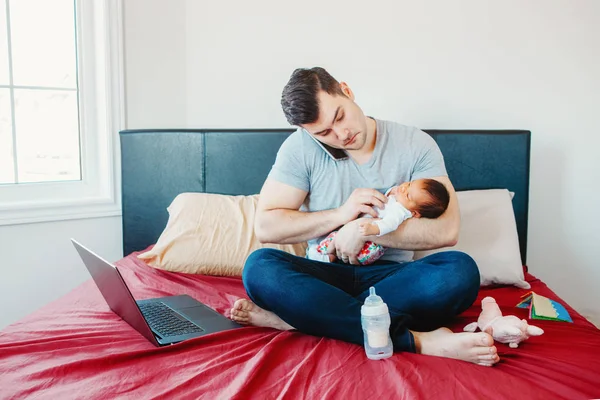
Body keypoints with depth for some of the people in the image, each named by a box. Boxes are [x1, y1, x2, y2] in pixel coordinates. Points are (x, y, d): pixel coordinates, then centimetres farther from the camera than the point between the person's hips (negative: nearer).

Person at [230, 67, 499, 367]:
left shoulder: (415, 144, -3)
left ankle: (298, 317, -30)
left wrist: (364, 229, -17)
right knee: (259, 267, -30)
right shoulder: (301, 146, -2)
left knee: (461, 270, -30)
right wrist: (340, 214, -15)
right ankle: (415, 340, -34)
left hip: (390, 276, 0)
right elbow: (265, 226, -7)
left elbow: (447, 230, -11)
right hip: (325, 275, 1)